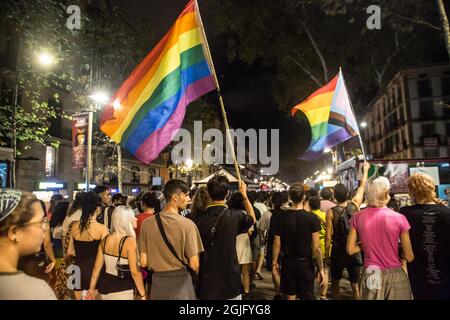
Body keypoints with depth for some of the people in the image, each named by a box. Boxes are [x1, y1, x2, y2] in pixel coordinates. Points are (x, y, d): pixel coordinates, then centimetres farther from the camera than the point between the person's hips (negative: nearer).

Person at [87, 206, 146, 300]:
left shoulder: (105, 239, -1)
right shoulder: (130, 241, -19)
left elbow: (97, 267, 6)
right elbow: (135, 271, -21)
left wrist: (92, 288, 16)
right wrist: (143, 295, -13)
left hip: (105, 288, 6)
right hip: (122, 291, -6)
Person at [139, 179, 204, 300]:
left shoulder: (147, 223, -8)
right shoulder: (187, 224, -18)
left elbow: (143, 262, -3)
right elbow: (194, 265, -16)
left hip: (157, 281, 3)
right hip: (181, 281, -3)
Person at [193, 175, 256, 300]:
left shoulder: (199, 218, -12)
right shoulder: (235, 216, -16)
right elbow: (253, 218, 7)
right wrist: (244, 195, 14)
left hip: (206, 280, 2)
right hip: (229, 278, -1)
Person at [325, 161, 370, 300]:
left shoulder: (331, 212, -13)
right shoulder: (354, 205, -6)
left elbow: (328, 237, -12)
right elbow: (362, 188, 11)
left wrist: (326, 256, -2)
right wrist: (365, 170, 26)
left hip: (338, 252, -2)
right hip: (354, 251, 2)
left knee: (335, 283, 17)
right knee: (355, 285, 11)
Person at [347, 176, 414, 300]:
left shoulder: (357, 217, -7)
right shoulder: (399, 218, -13)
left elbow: (350, 250, -1)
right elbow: (409, 257, -6)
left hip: (370, 275, 2)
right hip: (395, 275, -1)